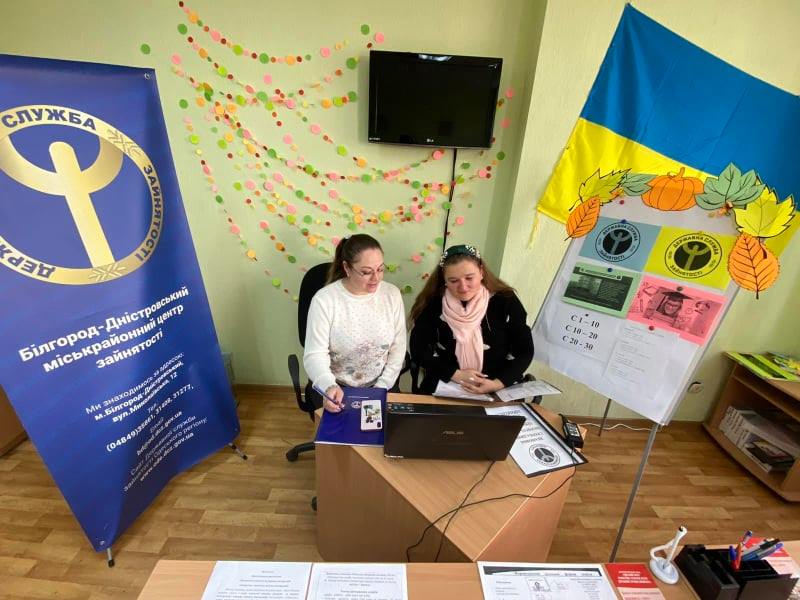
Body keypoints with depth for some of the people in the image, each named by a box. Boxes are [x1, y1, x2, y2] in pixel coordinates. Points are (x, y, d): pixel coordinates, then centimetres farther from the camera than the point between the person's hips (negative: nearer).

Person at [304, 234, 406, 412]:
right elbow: (315, 355, -17)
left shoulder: (392, 294, -7)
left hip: (381, 387, 2)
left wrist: (381, 387, -8)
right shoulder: (324, 300, -15)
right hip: (336, 388, -1)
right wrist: (329, 386, -35)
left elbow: (398, 348, -3)